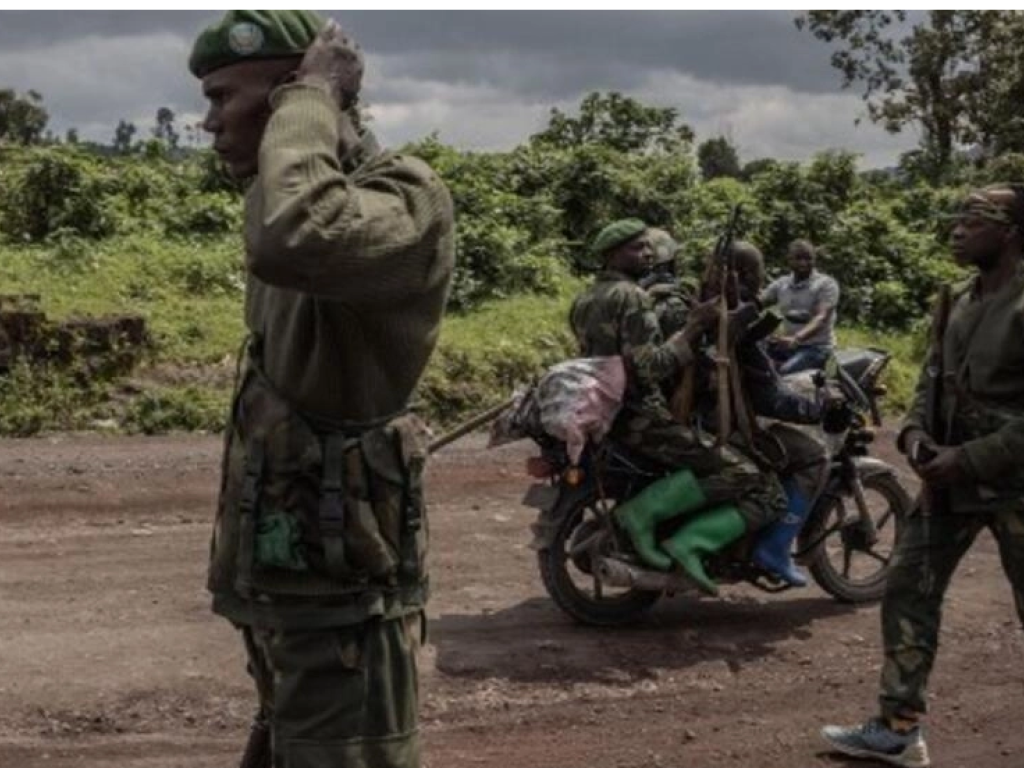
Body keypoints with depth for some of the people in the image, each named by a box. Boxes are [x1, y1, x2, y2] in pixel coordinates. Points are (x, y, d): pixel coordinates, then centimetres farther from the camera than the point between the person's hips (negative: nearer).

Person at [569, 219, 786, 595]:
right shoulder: (630, 296, -11)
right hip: (640, 418, -10)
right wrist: (692, 328, -19)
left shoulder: (584, 300, 17)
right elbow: (648, 366, -22)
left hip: (600, 415, 10)